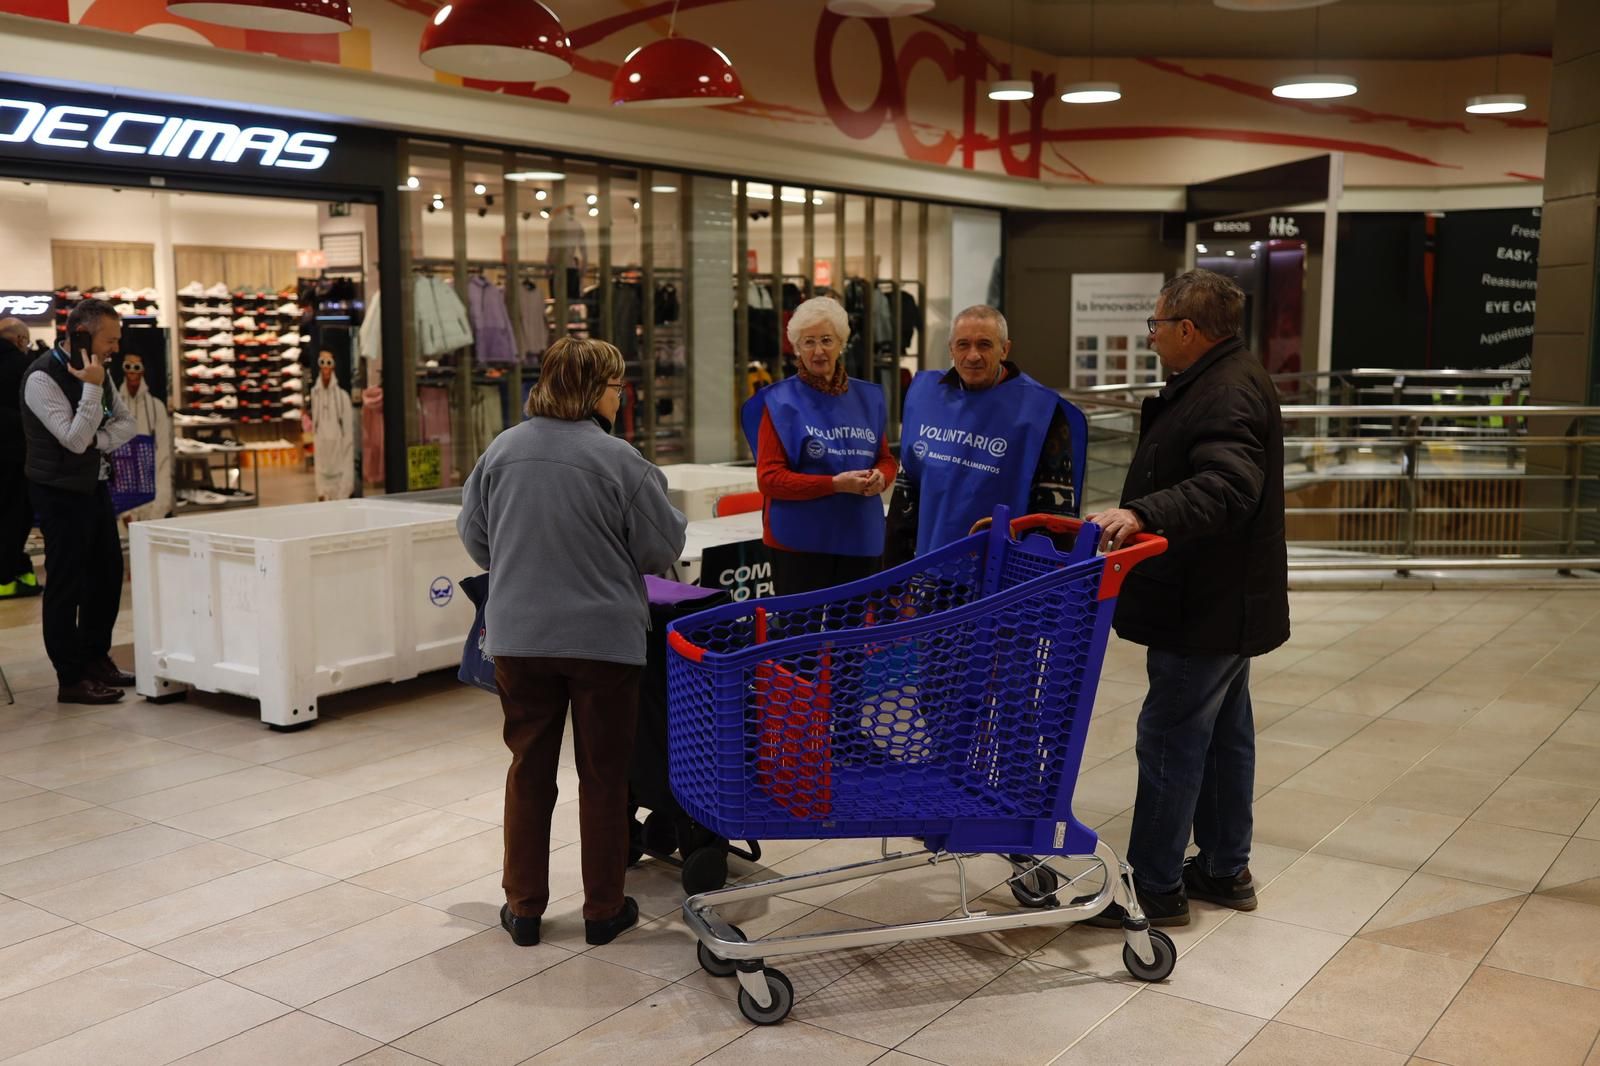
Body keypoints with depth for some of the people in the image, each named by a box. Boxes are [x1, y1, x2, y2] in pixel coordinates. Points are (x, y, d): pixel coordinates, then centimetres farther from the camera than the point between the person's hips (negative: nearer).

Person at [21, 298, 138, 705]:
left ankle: (96, 658, 29)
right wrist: (91, 389, -26)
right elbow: (74, 439, -23)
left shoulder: (94, 370, 7)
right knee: (66, 584, -1)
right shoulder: (42, 377, -18)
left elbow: (126, 424, 8)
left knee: (107, 574, 15)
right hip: (62, 493, -8)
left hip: (96, 486, 8)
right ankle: (71, 679, 5)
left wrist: (97, 440, -10)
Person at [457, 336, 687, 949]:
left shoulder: (503, 450, 0)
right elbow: (664, 546, -7)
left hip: (518, 637, 4)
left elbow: (473, 534, 11)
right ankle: (603, 909, 19)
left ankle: (524, 907, 21)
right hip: (604, 638, -3)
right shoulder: (617, 459, -13)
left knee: (529, 770, 14)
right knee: (603, 776, 10)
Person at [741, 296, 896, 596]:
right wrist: (835, 484, -18)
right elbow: (769, 478, -9)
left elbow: (886, 458, 20)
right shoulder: (781, 403, -4)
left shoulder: (867, 398, 11)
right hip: (800, 542, -5)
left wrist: (881, 477, -5)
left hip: (861, 540, 5)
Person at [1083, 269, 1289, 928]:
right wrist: (1137, 517, 25)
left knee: (1171, 737, -4)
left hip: (1205, 608, -11)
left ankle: (1156, 886, 5)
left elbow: (1226, 488, -36)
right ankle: (1226, 869, 29)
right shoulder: (1225, 382, 15)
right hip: (1225, 602, 11)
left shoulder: (1228, 395, -21)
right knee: (1225, 732, 17)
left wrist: (1143, 513, -46)